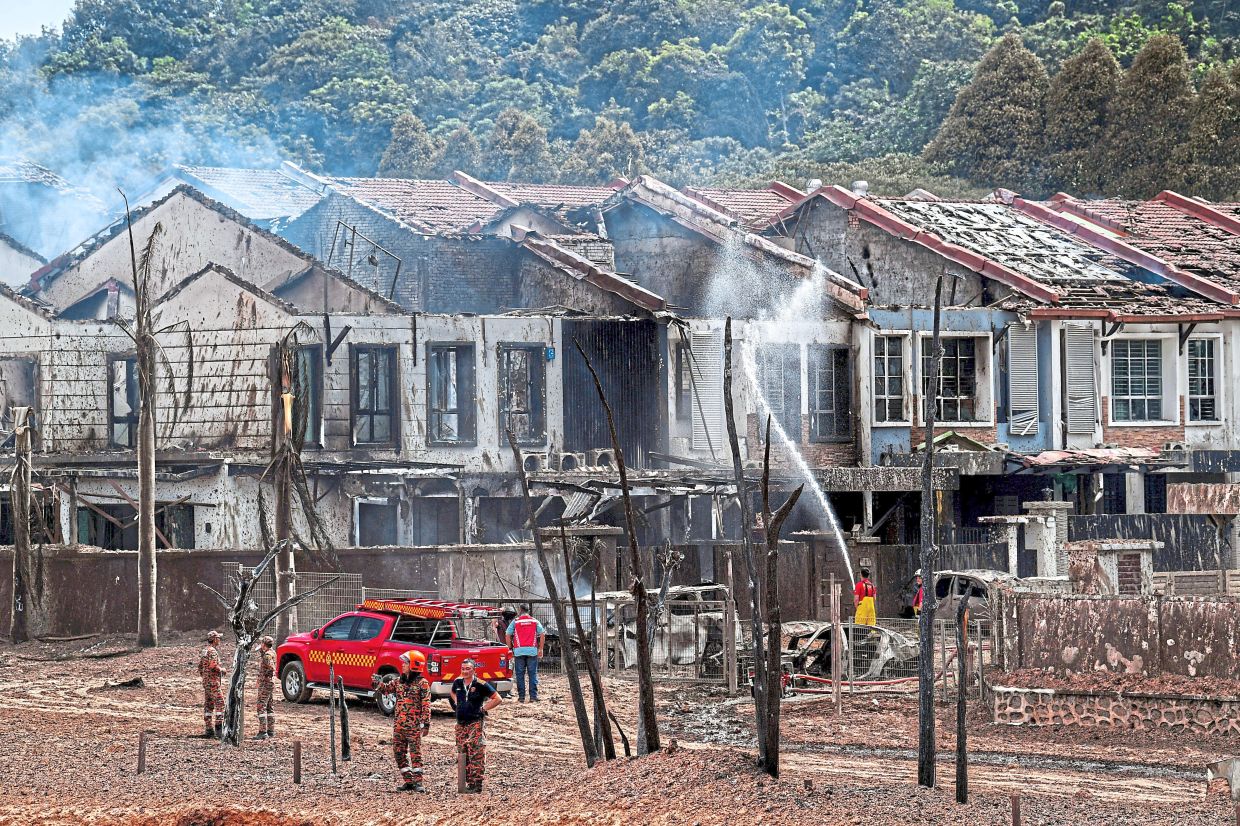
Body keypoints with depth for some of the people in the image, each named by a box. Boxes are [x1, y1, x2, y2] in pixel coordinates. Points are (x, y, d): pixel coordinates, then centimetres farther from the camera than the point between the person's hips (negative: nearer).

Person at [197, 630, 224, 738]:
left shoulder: (204, 651, 15)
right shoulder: (212, 651, -14)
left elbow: (200, 667, 19)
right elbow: (213, 666, -24)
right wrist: (222, 669, -7)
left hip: (205, 681, 9)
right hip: (213, 681, -9)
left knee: (208, 704, 9)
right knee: (219, 703, -8)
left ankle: (208, 728, 8)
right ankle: (219, 727, -15)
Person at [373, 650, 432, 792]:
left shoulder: (422, 683, -5)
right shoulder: (398, 681, 13)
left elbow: (426, 705, -8)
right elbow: (384, 689, 13)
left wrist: (426, 723, -13)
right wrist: (377, 683, -10)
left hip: (413, 725, -7)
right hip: (398, 724, 7)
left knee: (415, 752, -8)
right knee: (399, 752, 7)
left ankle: (418, 782, -7)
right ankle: (408, 781, 14)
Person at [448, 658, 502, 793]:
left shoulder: (480, 685, -9)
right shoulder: (458, 683, 8)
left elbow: (497, 699, -5)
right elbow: (453, 694, 32)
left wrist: (483, 709, -6)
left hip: (475, 724, -6)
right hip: (460, 724, 6)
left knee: (476, 756, -9)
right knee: (462, 754, 9)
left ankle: (476, 785, -10)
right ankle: (467, 782, 16)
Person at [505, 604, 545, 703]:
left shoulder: (515, 622, 4)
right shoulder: (535, 622, 6)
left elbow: (507, 636, 1)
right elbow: (542, 635, 0)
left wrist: (510, 648, 10)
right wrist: (540, 649, 6)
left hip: (519, 651, 0)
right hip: (532, 651, 0)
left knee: (520, 674, 5)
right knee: (533, 674, 4)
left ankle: (521, 697, 4)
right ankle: (533, 696, 0)